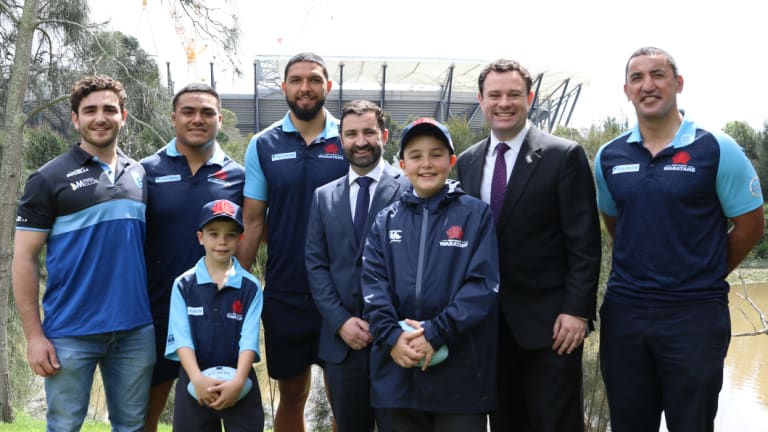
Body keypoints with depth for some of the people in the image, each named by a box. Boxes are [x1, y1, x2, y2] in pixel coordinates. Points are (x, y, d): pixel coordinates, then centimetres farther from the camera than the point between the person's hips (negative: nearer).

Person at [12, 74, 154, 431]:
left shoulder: (140, 175, 10)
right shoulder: (49, 178, -2)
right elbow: (24, 259, -4)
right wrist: (34, 335, -10)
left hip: (136, 330, 4)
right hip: (71, 333, -3)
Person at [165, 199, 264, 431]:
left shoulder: (251, 287, 1)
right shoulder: (183, 285, 1)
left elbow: (249, 338, -6)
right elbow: (181, 336, -6)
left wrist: (238, 380, -20)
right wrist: (197, 378, -20)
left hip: (239, 382, 0)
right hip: (195, 380, 0)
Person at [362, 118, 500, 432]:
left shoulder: (476, 215, 1)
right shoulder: (386, 221, 10)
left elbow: (483, 284, -8)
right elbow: (373, 284, 3)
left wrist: (435, 332, -16)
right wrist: (391, 336, -13)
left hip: (460, 373, -3)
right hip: (398, 368, 3)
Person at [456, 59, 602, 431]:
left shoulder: (564, 156, -6)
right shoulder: (467, 162, 9)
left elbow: (583, 242, -9)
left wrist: (577, 310, -15)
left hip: (549, 320, -4)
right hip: (488, 321, 5)